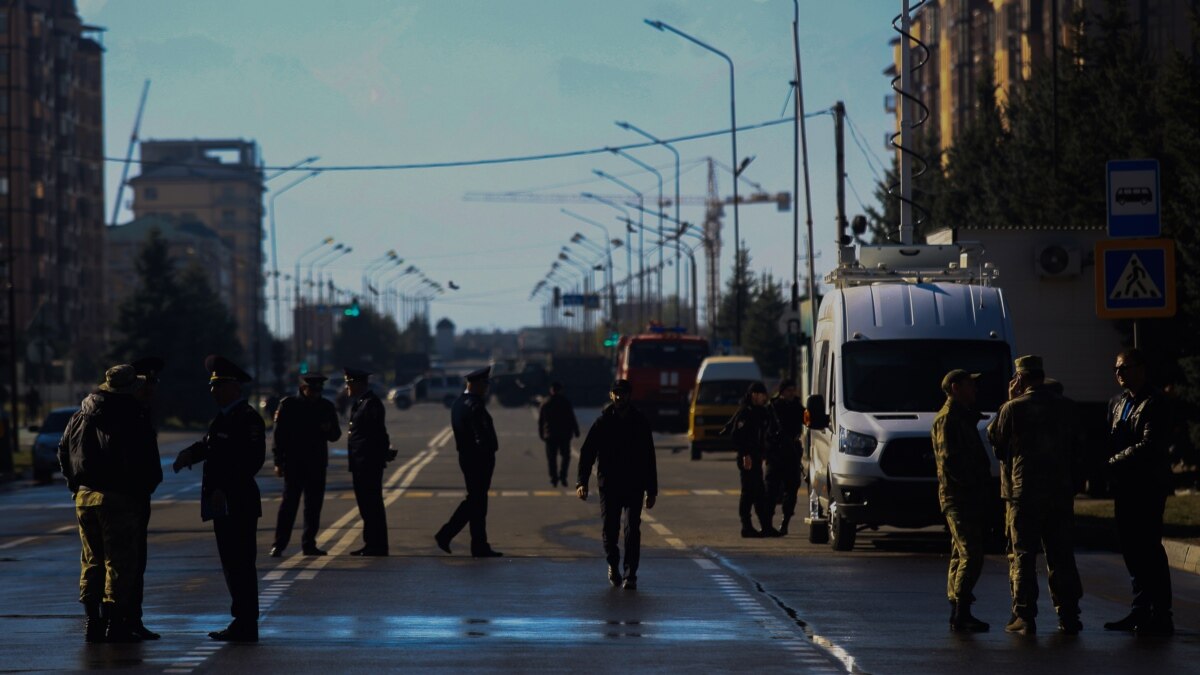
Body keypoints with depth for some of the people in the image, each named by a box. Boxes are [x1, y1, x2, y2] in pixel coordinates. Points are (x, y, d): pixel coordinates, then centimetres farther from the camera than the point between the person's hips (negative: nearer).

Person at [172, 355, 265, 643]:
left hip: (238, 506, -10)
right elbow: (208, 445, 15)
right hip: (224, 504, 10)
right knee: (233, 564, 13)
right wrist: (189, 453, -7)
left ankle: (245, 627, -4)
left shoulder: (248, 418, -12)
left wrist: (225, 490, -23)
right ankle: (242, 622, 18)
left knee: (240, 564, -7)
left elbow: (253, 459, -19)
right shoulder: (223, 418, 18)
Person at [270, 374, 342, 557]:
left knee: (314, 504, 6)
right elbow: (279, 434, -3)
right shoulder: (288, 405, -3)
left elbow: (335, 436, 15)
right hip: (293, 463, -4)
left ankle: (309, 544, 13)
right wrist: (279, 462, -7)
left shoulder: (326, 407, 8)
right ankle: (278, 545, -7)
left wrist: (329, 430, -9)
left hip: (317, 464, 4)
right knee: (289, 502, -9)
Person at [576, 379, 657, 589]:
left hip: (634, 486, 0)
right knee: (609, 530, 1)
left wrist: (651, 490, 5)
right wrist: (582, 482, -14)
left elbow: (649, 458, 8)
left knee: (632, 530, -8)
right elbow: (587, 453, -1)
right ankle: (613, 564, 28)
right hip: (609, 485, 0)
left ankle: (630, 575, -3)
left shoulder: (639, 422, 5)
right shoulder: (602, 422, 2)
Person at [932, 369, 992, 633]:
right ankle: (960, 615, -17)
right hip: (958, 497, -11)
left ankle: (958, 613, 15)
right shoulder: (948, 418, -11)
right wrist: (972, 482, -18)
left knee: (961, 556, 12)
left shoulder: (962, 416, 22)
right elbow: (949, 459, -21)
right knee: (970, 555, -15)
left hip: (970, 499, 11)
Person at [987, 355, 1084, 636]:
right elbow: (1078, 448, 11)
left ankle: (1024, 616, -2)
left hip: (1023, 491, -3)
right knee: (1061, 555, 8)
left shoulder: (1013, 408, -9)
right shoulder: (1066, 407, 4)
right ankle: (1068, 615, 7)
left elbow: (996, 440, 4)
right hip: (1060, 492, 3)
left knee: (1022, 555, 2)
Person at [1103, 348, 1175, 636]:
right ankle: (1142, 610, 18)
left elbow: (1149, 445, -18)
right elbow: (1111, 440, 18)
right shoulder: (1117, 402, 16)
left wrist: (1114, 461, -13)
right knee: (1132, 548, 11)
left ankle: (1161, 615, -6)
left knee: (1149, 547, -9)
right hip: (1125, 487, 8)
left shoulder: (1154, 404, -10)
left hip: (1149, 485, -8)